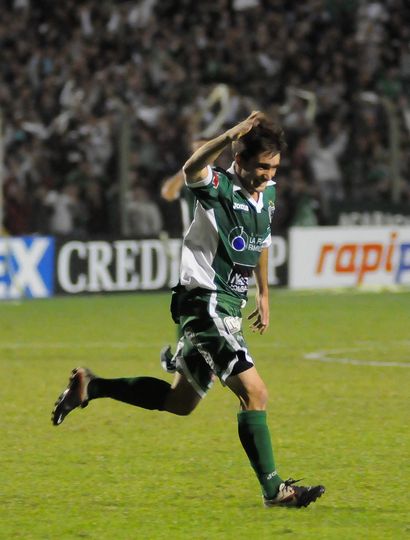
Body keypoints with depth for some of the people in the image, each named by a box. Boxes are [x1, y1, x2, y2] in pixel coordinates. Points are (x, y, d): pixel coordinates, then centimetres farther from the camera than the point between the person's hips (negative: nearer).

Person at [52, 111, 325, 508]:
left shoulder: (267, 193, 8)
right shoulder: (219, 187, -17)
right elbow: (192, 170, -41)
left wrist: (263, 292, 30)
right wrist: (230, 137, -54)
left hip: (228, 306, 9)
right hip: (205, 302, -9)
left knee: (180, 401, 19)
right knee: (254, 393, -15)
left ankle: (91, 386, 28)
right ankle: (273, 490, -11)